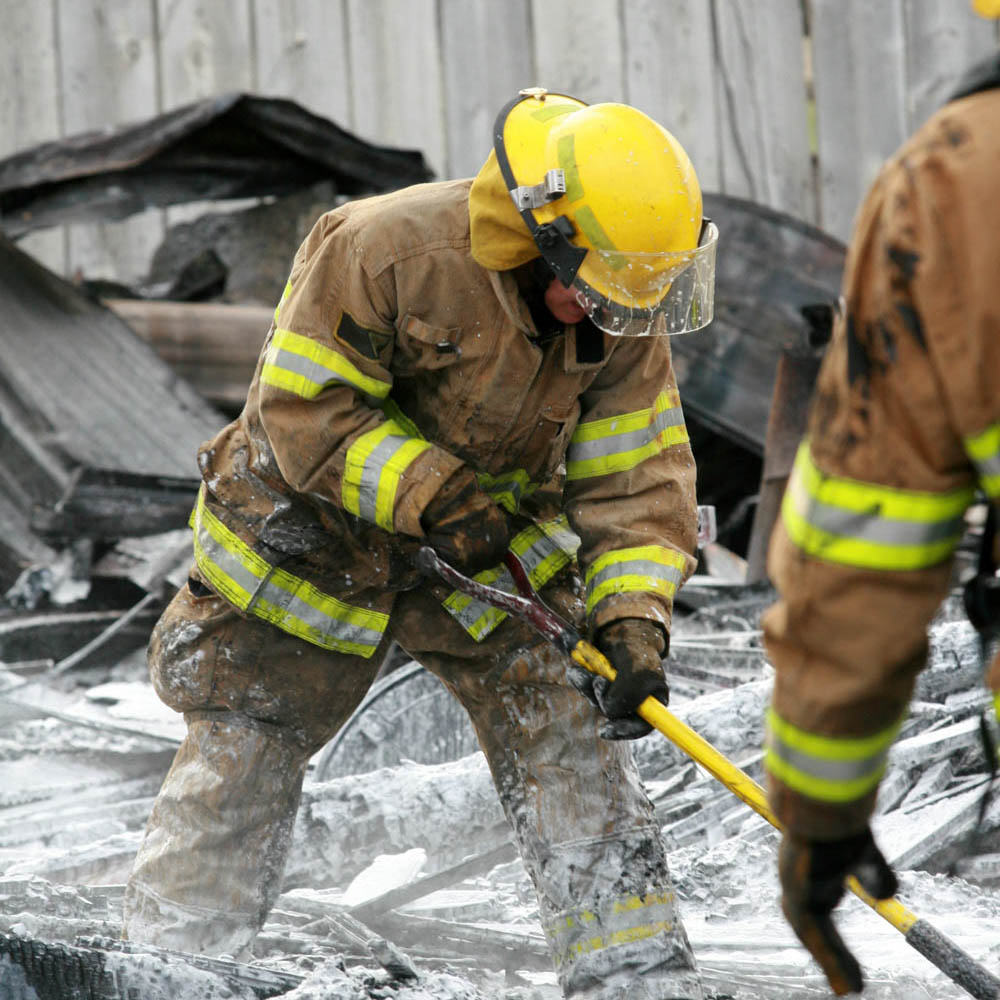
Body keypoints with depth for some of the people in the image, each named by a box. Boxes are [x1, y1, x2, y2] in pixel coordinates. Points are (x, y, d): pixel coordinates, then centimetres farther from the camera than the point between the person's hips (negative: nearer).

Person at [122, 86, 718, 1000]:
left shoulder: (618, 317, -14)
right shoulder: (384, 250, -30)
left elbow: (635, 473, -12)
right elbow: (305, 410, -24)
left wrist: (633, 620, -25)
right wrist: (427, 493, -30)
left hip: (494, 545, 4)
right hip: (319, 531, -3)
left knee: (568, 737, -8)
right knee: (243, 754, 5)